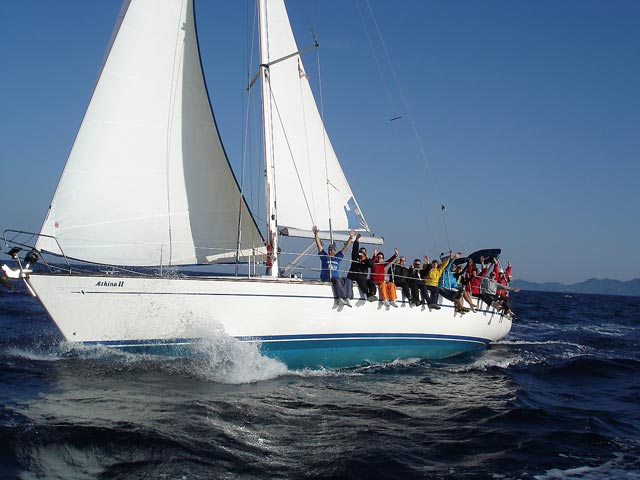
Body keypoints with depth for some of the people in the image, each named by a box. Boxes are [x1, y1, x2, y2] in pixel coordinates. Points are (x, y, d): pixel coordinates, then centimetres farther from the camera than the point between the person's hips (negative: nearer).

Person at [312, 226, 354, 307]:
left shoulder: (338, 257, 21)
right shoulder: (324, 256, 14)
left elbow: (345, 247, 21)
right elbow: (319, 245, 8)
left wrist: (350, 238, 17)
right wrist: (315, 234, 1)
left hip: (336, 278, 4)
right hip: (325, 278, -4)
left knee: (348, 281, -23)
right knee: (337, 280, -35)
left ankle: (347, 298, -39)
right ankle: (341, 298, -47)